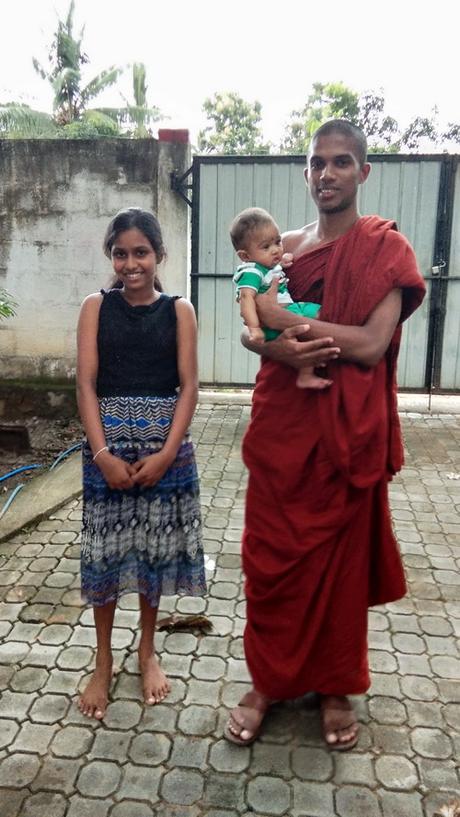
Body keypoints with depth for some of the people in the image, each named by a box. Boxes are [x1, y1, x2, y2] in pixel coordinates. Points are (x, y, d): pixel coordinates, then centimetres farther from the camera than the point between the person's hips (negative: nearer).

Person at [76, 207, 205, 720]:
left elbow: (188, 387, -4)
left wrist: (167, 454, -13)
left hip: (164, 444, 0)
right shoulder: (96, 307, 1)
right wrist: (103, 454, -14)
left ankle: (147, 650, 32)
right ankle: (103, 661, 26)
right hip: (108, 445, 0)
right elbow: (86, 384, -5)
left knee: (156, 545, 10)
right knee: (104, 548, 7)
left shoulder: (178, 311, 0)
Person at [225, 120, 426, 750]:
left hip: (347, 430, -3)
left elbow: (371, 344, -15)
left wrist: (285, 317, -13)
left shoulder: (386, 248, -3)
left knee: (341, 554, 10)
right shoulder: (283, 248, 9)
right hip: (281, 422, 4)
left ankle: (336, 687, 32)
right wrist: (283, 349, -18)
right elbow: (250, 332, 5)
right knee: (272, 553, 9)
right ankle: (268, 680, 30)